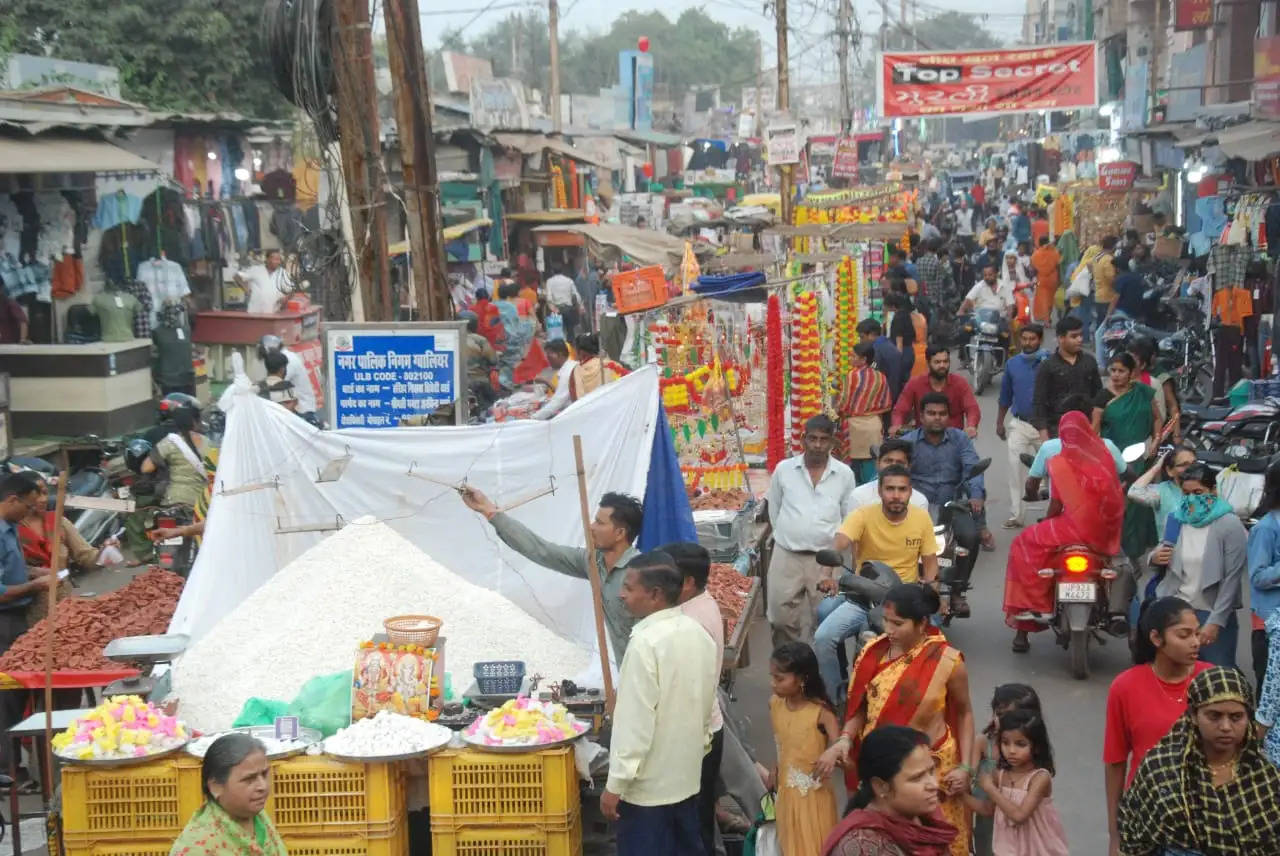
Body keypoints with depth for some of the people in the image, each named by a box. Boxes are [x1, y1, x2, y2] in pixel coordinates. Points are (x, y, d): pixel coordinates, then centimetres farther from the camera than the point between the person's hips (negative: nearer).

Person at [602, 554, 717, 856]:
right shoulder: (698, 634, 3)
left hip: (647, 784, -8)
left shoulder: (646, 642, -22)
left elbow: (636, 722, -23)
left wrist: (615, 783, -16)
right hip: (686, 775, 8)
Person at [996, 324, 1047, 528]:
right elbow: (1005, 396, 13)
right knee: (1015, 471, -1)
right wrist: (1000, 422, 14)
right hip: (1018, 424, 3)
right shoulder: (1012, 364, 4)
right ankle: (1015, 515, 4)